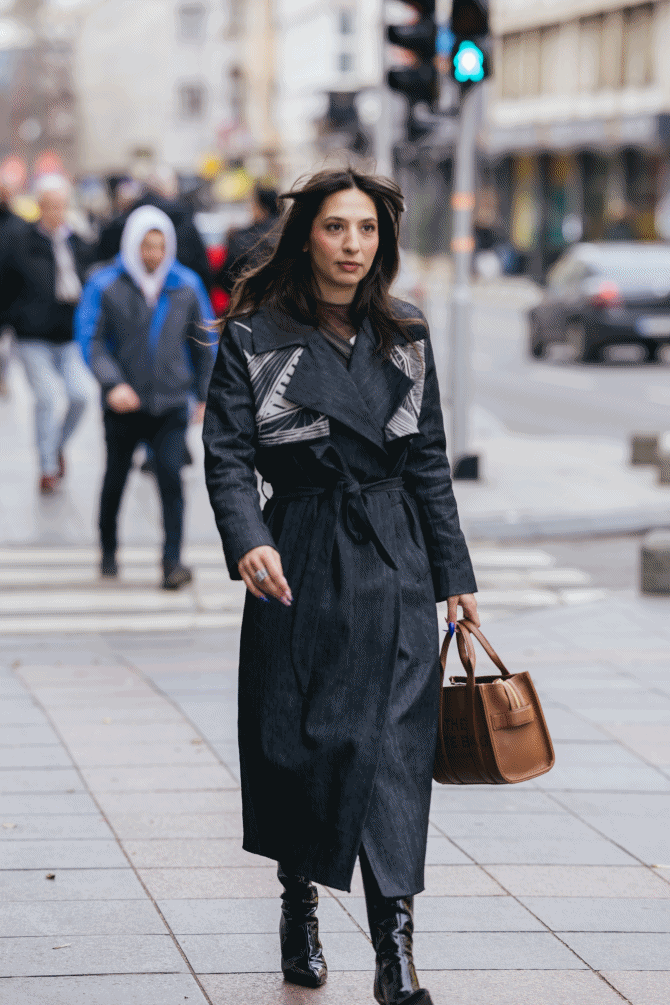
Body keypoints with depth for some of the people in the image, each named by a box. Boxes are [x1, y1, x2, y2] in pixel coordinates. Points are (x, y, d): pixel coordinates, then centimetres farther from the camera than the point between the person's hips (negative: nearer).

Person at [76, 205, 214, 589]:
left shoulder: (186, 285, 4)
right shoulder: (105, 286, -4)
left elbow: (203, 343, 13)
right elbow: (92, 339, -7)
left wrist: (205, 395, 12)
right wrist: (112, 382, -21)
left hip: (171, 403, 0)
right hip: (124, 405, 0)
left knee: (171, 477, -13)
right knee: (116, 479, 14)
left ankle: (173, 558, -9)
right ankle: (108, 551, 33)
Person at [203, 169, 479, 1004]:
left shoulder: (405, 338, 8)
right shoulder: (253, 337, -2)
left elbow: (429, 460, 12)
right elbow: (227, 454, -7)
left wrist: (454, 574, 11)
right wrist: (247, 540, -25)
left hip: (393, 563, 2)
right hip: (299, 563, -2)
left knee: (392, 741, -6)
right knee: (294, 739, 6)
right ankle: (298, 905, 31)